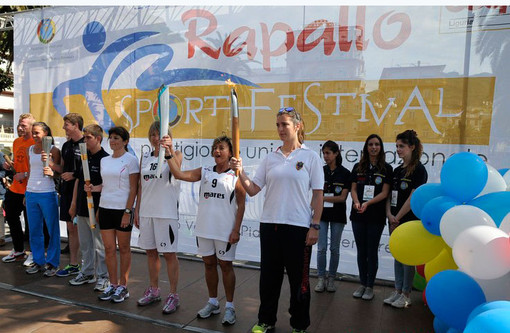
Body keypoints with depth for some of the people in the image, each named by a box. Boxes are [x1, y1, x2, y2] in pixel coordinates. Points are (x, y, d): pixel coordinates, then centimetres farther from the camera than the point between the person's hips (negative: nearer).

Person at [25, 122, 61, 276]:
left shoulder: (53, 150, -4)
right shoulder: (30, 149, 12)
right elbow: (30, 170, 19)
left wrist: (51, 167, -24)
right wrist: (27, 191, 17)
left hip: (47, 194, -6)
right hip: (31, 193, 6)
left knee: (52, 230, 2)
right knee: (34, 230, 12)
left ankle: (52, 263, 13)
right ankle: (38, 261, 25)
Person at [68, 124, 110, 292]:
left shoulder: (105, 159, -12)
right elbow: (78, 181, 16)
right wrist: (73, 204, 14)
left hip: (96, 209, -7)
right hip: (82, 208, 8)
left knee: (99, 245, 1)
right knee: (85, 244, 17)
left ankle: (103, 276, 14)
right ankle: (87, 273, 30)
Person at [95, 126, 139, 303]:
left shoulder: (130, 160, -6)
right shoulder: (104, 160, 12)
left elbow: (133, 188, -10)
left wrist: (127, 212, -14)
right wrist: (94, 188, -1)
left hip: (123, 209, -5)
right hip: (105, 207, 6)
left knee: (124, 249, 5)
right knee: (109, 249, 8)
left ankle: (123, 287, 17)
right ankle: (113, 285, 21)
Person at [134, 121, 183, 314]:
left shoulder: (175, 155, -3)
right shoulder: (145, 159, 12)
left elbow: (176, 169, -28)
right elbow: (141, 186, 15)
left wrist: (167, 151, -45)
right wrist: (137, 211, 13)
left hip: (166, 212, -6)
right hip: (146, 211, 6)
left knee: (169, 253, 0)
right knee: (150, 252, 14)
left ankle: (173, 295, 11)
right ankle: (154, 291, 30)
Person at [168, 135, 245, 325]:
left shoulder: (235, 176, -4)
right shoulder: (205, 172, 8)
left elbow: (241, 205, -5)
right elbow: (179, 174, -1)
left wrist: (236, 229, -10)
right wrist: (170, 155, -11)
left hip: (225, 230, -4)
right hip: (204, 229, 4)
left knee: (225, 265, 5)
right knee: (209, 264, 13)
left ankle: (229, 307, 19)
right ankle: (213, 303, 30)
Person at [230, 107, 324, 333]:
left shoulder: (310, 157, -1)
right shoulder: (270, 158, 8)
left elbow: (318, 195, -3)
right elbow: (253, 190, 6)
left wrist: (315, 226, -8)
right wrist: (240, 172, -10)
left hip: (299, 227, -3)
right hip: (270, 224, 4)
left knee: (298, 278, 8)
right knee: (269, 275, 14)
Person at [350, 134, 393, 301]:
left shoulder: (386, 168, -1)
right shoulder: (358, 167, 8)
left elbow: (385, 193, -7)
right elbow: (353, 188, 5)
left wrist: (368, 203, -20)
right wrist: (356, 202, -14)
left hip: (376, 216, -3)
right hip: (358, 215, 3)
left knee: (372, 252, 5)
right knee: (361, 251, 11)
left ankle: (370, 287, 17)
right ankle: (362, 284, 24)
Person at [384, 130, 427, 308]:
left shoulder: (419, 170, -9)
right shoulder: (397, 170, 13)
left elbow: (413, 198, -15)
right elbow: (389, 195, 11)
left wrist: (398, 217, -12)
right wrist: (389, 215, -4)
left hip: (410, 221, -7)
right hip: (395, 221, 7)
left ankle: (406, 294, 12)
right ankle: (397, 290, 22)